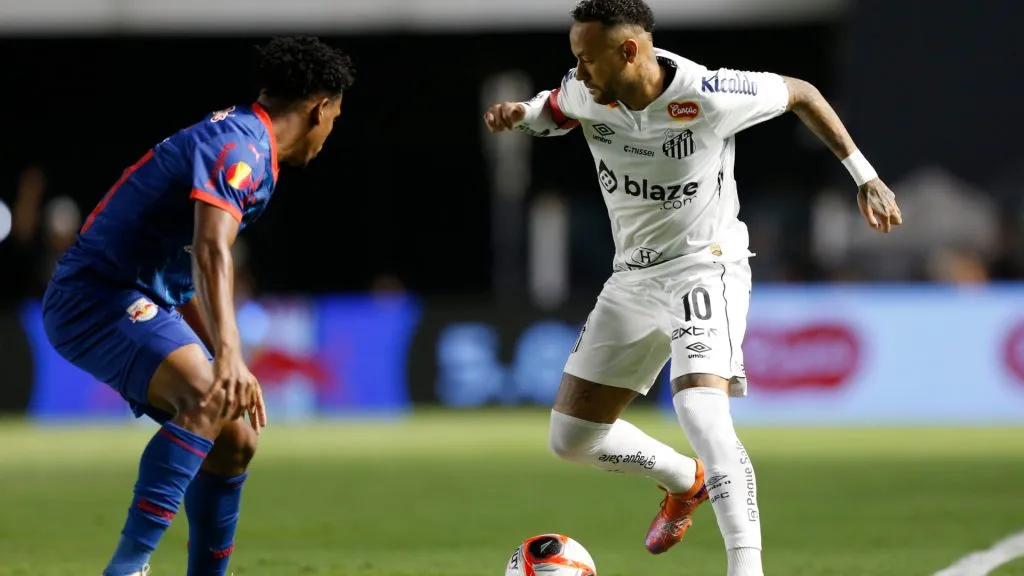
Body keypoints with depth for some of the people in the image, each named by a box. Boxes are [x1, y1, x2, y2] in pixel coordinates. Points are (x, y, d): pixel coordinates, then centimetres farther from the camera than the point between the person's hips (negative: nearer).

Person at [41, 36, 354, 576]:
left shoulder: (242, 141, 16)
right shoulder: (239, 146, -17)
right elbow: (212, 252, -34)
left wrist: (226, 360, 35)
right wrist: (229, 359, -47)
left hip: (145, 299, 11)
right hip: (94, 293, -11)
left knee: (235, 441, 12)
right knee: (207, 403, -32)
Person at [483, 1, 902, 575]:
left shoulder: (708, 96, -24)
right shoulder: (585, 93, -10)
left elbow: (800, 92, -7)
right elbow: (551, 109, 15)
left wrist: (865, 177, -6)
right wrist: (519, 114, -9)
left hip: (705, 266, -7)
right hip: (632, 278, 7)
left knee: (700, 407, -32)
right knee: (572, 436, 11)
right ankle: (686, 480, 39)